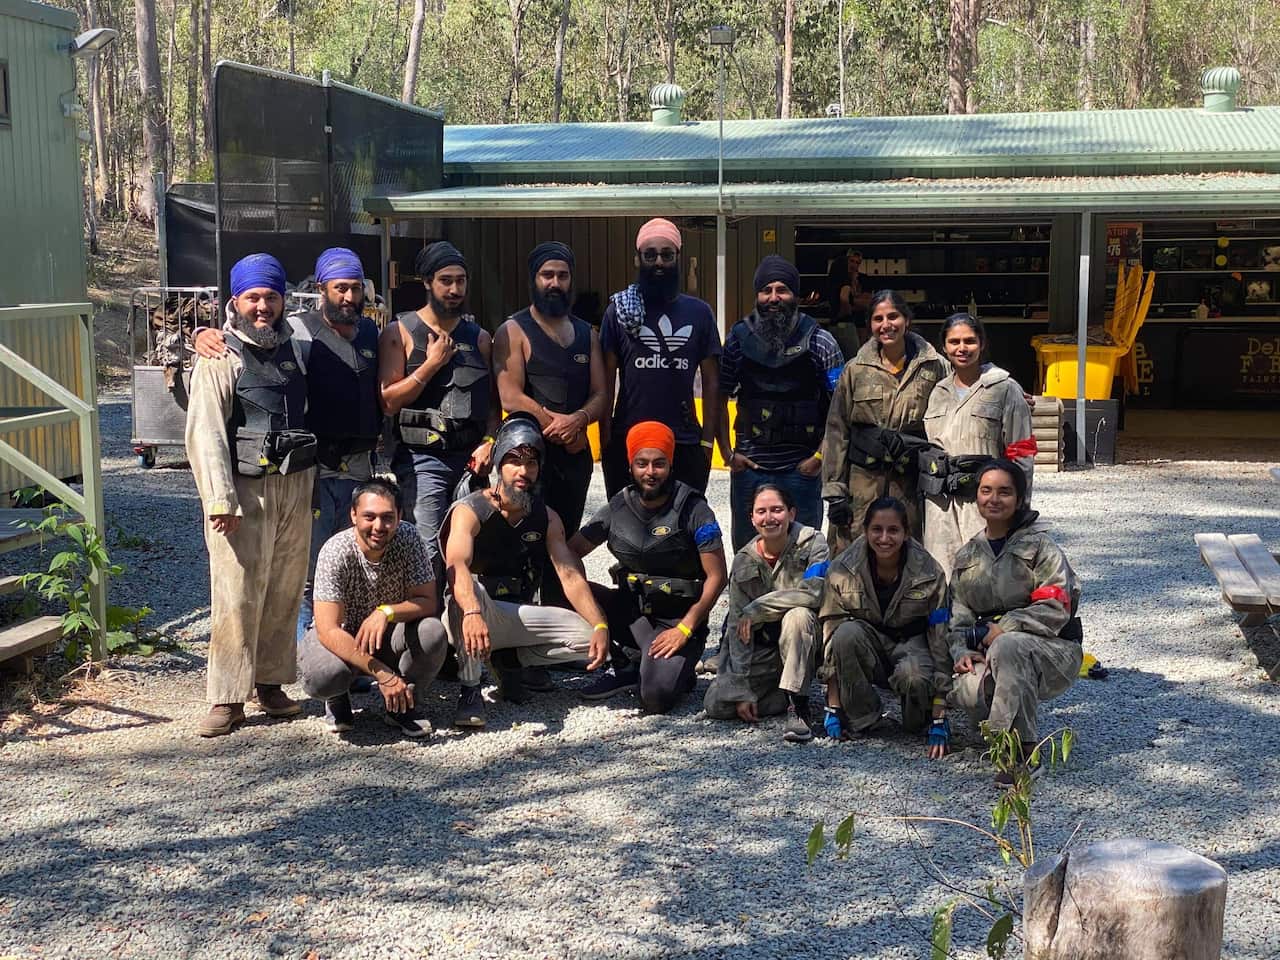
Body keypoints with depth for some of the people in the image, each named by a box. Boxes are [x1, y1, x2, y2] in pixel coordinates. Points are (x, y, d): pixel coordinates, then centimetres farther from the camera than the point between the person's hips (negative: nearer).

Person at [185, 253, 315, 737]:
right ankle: (228, 698, -2)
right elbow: (205, 433, -12)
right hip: (244, 488, -6)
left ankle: (271, 684, 19)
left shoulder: (293, 348, 15)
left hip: (295, 485, 6)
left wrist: (310, 480, 17)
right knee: (238, 594, -7)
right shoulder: (220, 359, -4)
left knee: (284, 592, 9)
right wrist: (219, 499, -20)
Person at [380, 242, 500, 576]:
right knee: (429, 554, -11)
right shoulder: (400, 333, 3)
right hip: (422, 458, -4)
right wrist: (432, 364, -9)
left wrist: (489, 442, 2)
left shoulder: (479, 337, 16)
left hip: (471, 458, 4)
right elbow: (388, 402, -5)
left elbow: (494, 401, 19)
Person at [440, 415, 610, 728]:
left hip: (519, 615, 4)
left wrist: (601, 626, -22)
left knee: (590, 638, -17)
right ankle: (469, 691, -27)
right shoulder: (470, 511, -14)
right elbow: (457, 567, -33)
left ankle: (509, 659, 3)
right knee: (470, 590, -39)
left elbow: (570, 576, -6)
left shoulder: (546, 518, 3)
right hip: (472, 617, -4)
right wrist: (472, 613, -54)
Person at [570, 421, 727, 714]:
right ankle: (628, 664, -3)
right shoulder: (618, 507, 1)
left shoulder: (693, 509, -11)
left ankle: (676, 669, 9)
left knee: (656, 697, -28)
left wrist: (684, 629, -18)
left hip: (679, 618, -5)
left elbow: (717, 576, -11)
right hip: (631, 608, 5)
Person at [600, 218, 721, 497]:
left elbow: (711, 382, 8)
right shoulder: (619, 310, 4)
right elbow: (606, 380, 3)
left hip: (685, 443, 1)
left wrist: (708, 440, 2)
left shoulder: (698, 312, 7)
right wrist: (605, 439, -3)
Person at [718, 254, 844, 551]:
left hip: (802, 468, -2)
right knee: (746, 549, 10)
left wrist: (820, 456, -9)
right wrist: (727, 453, 2)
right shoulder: (739, 338, 3)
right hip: (748, 466, 2)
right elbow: (720, 398, 8)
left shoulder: (819, 342, -3)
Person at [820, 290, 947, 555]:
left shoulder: (933, 367, 4)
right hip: (863, 481, 0)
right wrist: (835, 491, -1)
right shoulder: (855, 370, 5)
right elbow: (836, 432, 5)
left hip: (912, 483, 0)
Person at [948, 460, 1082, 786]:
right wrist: (962, 651, -7)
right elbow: (959, 616, 14)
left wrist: (1000, 630, -18)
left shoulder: (1039, 546, -1)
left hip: (1053, 652, -4)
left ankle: (1023, 749, -34)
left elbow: (1056, 609, -12)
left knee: (1007, 647, -40)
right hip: (991, 653, 4)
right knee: (960, 689, -31)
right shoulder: (967, 557, 17)